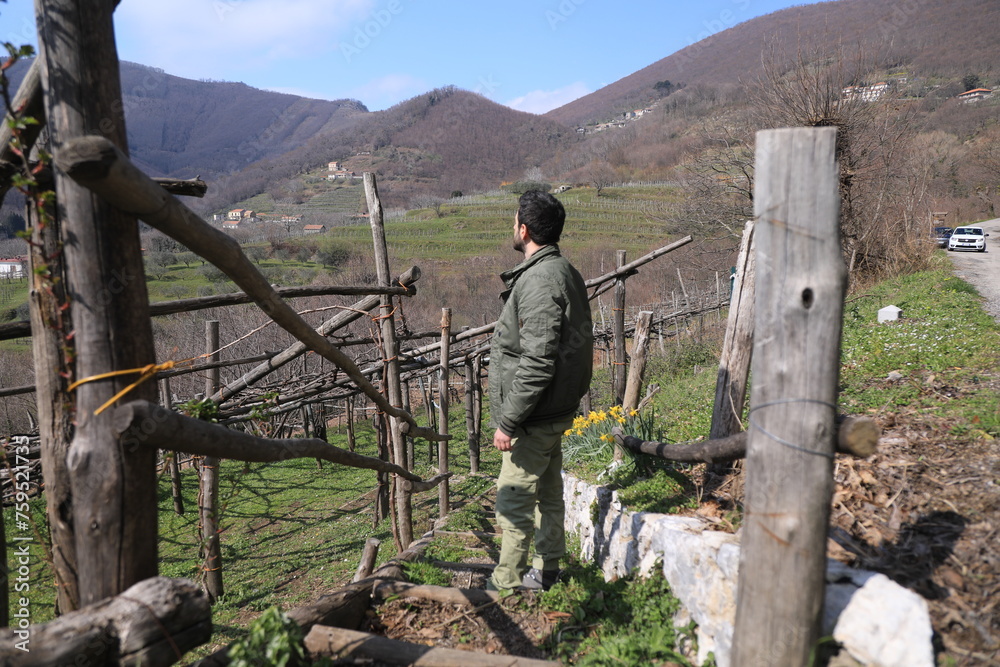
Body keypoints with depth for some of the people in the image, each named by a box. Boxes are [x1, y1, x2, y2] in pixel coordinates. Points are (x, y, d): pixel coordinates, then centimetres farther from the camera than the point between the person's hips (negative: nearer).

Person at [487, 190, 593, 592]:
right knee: (547, 494, 19)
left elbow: (537, 363, -27)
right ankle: (546, 571, 33)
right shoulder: (564, 272, 11)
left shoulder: (540, 281, -22)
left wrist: (508, 421, -21)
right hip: (555, 409, 11)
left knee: (514, 499, 2)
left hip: (535, 417, -11)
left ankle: (506, 584, 15)